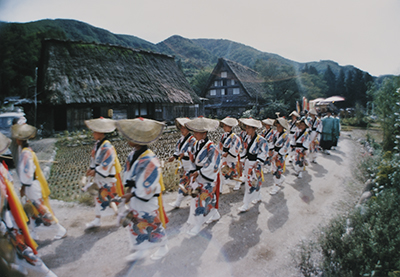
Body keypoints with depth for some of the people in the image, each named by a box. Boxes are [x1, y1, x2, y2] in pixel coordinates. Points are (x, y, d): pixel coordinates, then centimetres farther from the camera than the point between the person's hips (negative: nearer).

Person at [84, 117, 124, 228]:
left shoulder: (107, 147, -27)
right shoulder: (97, 144, 2)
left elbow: (106, 164, -26)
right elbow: (93, 157, 13)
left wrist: (95, 171, -15)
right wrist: (91, 168, 2)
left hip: (107, 178, -9)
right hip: (98, 177, 9)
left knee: (110, 198, 4)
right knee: (98, 197, 19)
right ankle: (97, 220, 34)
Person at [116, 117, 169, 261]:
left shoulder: (150, 160, -32)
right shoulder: (132, 155, -6)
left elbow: (148, 187, -27)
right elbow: (128, 174, 7)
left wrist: (132, 194, -16)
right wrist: (129, 188, -6)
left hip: (148, 200, -8)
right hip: (135, 199, 8)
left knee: (153, 225, 14)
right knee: (135, 224, 22)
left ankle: (163, 247, 43)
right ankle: (140, 251, 46)